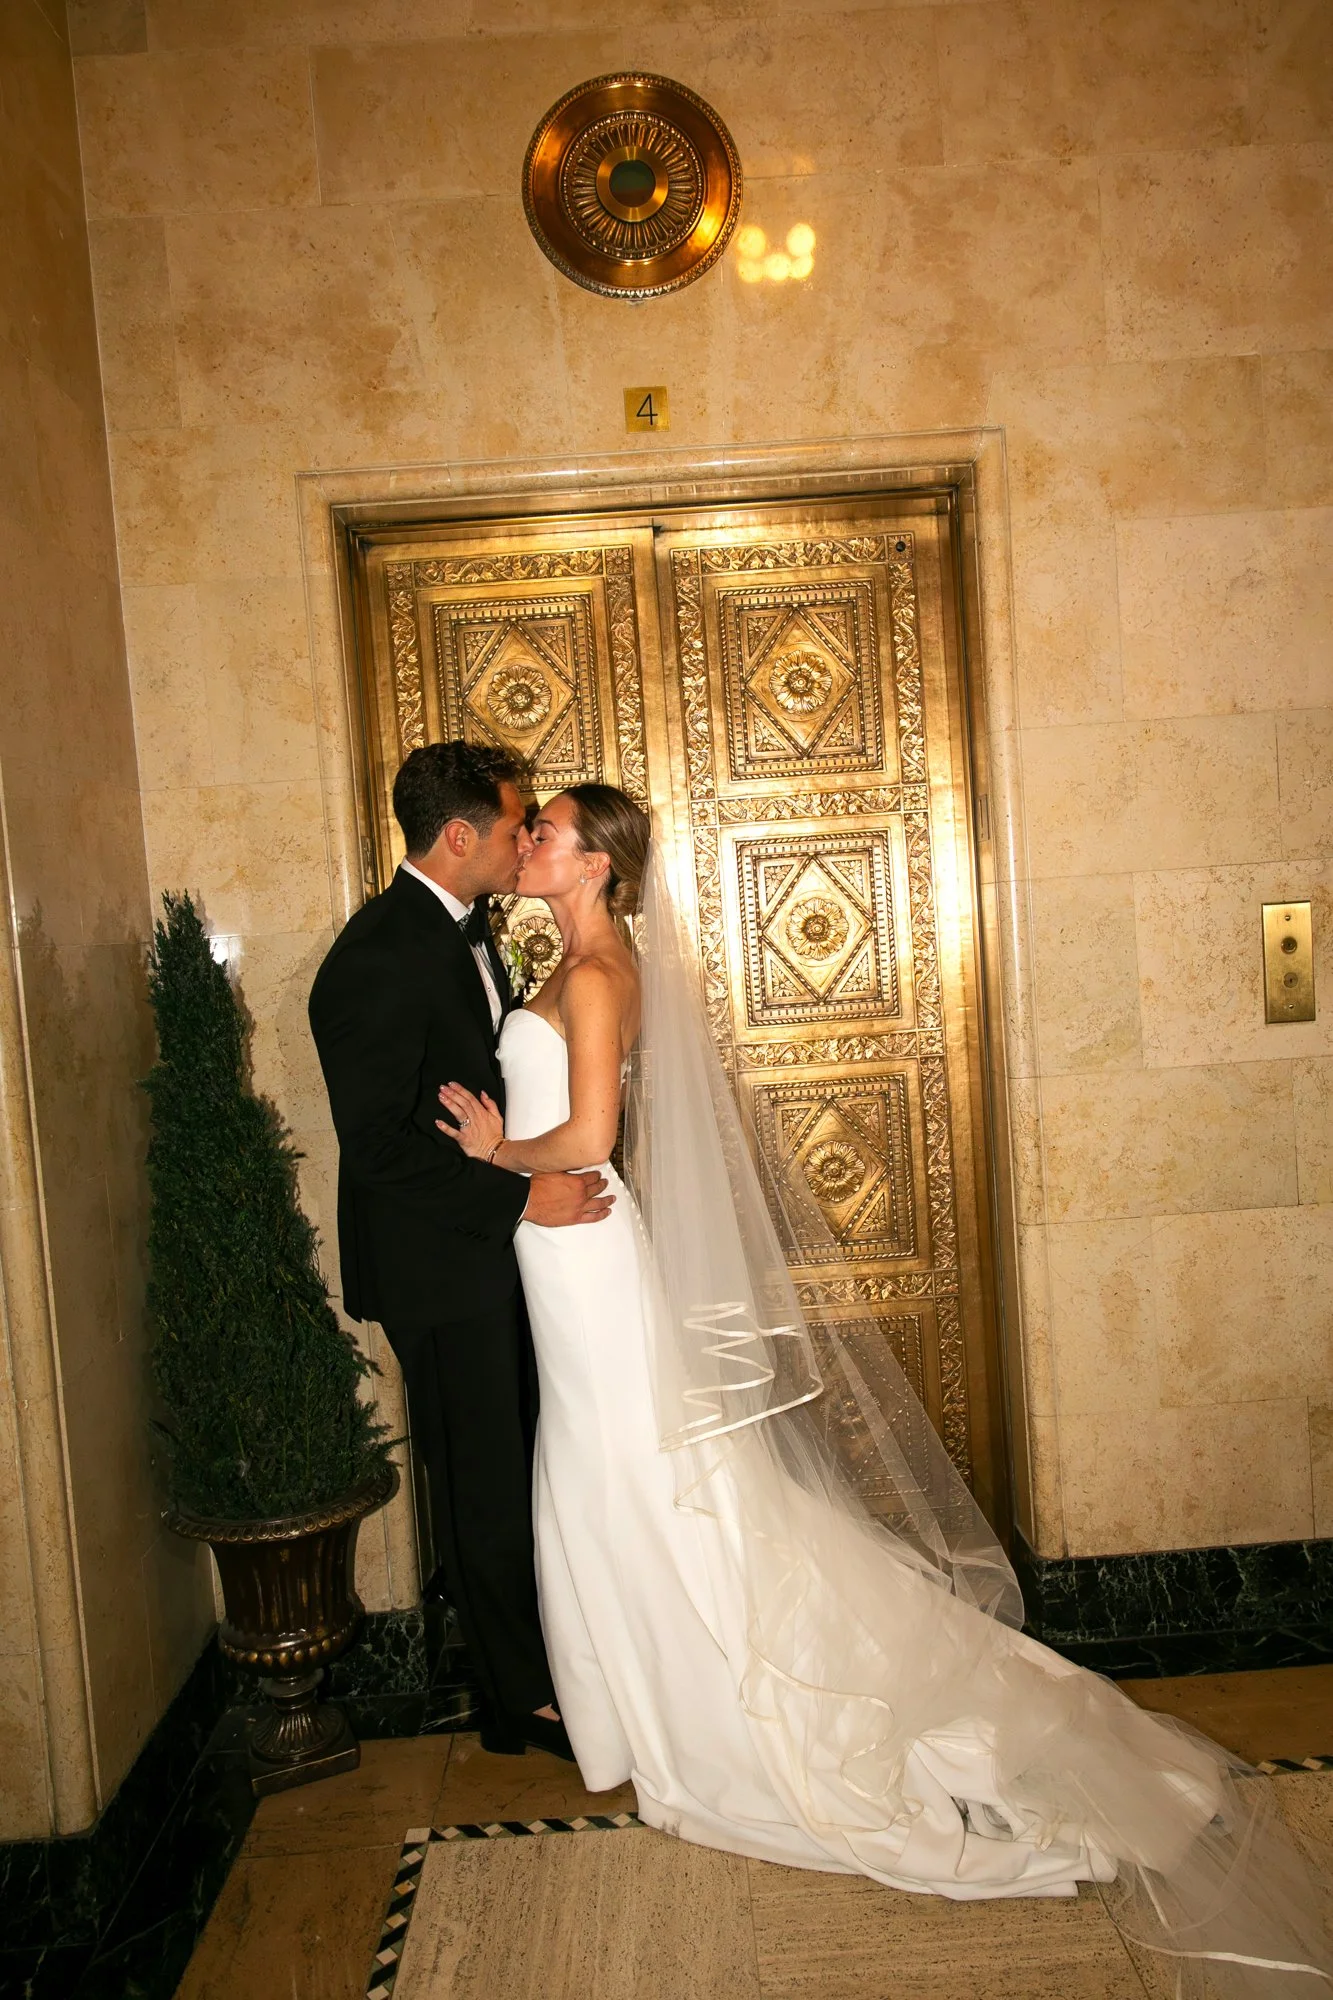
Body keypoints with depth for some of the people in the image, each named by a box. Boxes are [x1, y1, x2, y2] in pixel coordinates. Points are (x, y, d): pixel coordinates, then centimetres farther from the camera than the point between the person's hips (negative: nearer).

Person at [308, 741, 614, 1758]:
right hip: (441, 1264, -9)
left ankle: (548, 1648, 39)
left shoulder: (466, 930, 8)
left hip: (498, 1249, 9)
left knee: (529, 1471, 20)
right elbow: (379, 1142, -25)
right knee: (485, 1484, 7)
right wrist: (521, 1196, -23)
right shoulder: (379, 957, -22)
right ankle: (524, 1696, 25)